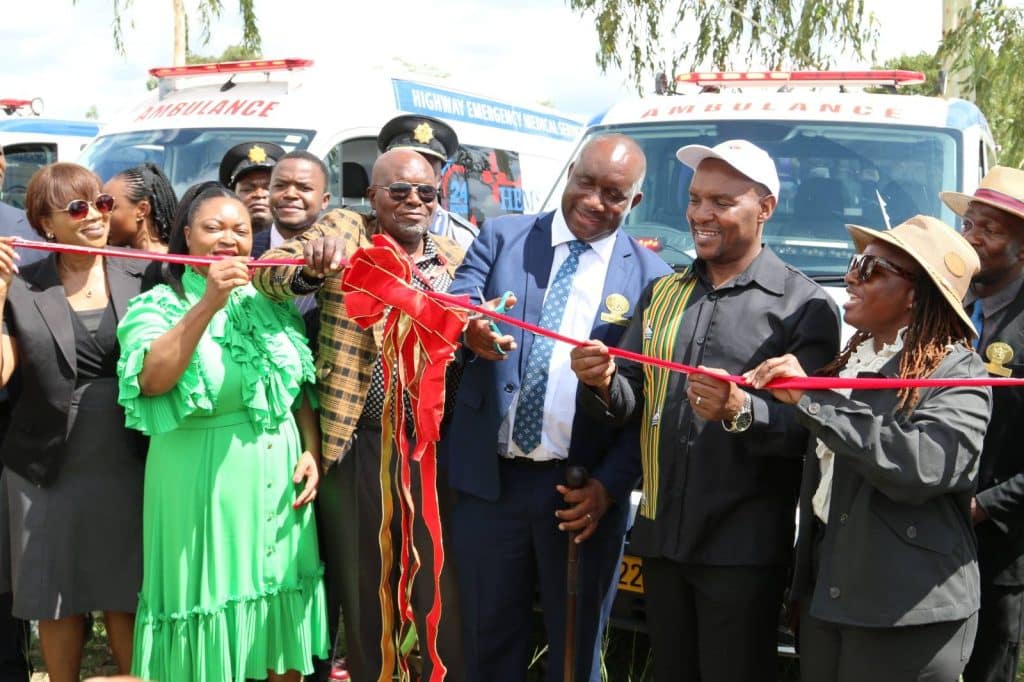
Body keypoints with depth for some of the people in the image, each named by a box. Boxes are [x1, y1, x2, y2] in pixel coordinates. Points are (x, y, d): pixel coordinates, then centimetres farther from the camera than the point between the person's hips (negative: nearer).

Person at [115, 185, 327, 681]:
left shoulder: (272, 306, 9)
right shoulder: (160, 305, -4)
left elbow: (302, 391, 15)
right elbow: (152, 379, -22)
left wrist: (311, 452, 2)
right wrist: (209, 304, -26)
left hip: (277, 480, 4)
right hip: (202, 482, -4)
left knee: (280, 613, 11)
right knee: (209, 602, 4)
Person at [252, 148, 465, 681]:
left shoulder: (455, 260, 10)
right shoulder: (344, 230, 1)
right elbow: (268, 273, -12)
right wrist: (310, 264, -34)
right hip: (355, 449, -2)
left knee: (438, 596, 7)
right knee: (362, 592, 11)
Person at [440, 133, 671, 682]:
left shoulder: (650, 277, 0)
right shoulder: (502, 236, 6)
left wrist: (609, 485, -10)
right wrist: (469, 329, -31)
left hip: (582, 492, -1)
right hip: (489, 480, 1)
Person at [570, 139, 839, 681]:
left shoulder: (804, 305, -4)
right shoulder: (662, 294, 15)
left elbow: (808, 428, -12)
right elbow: (630, 403, 13)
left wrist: (741, 412, -30)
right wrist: (603, 384, -9)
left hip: (743, 546, -5)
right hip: (662, 534, 5)